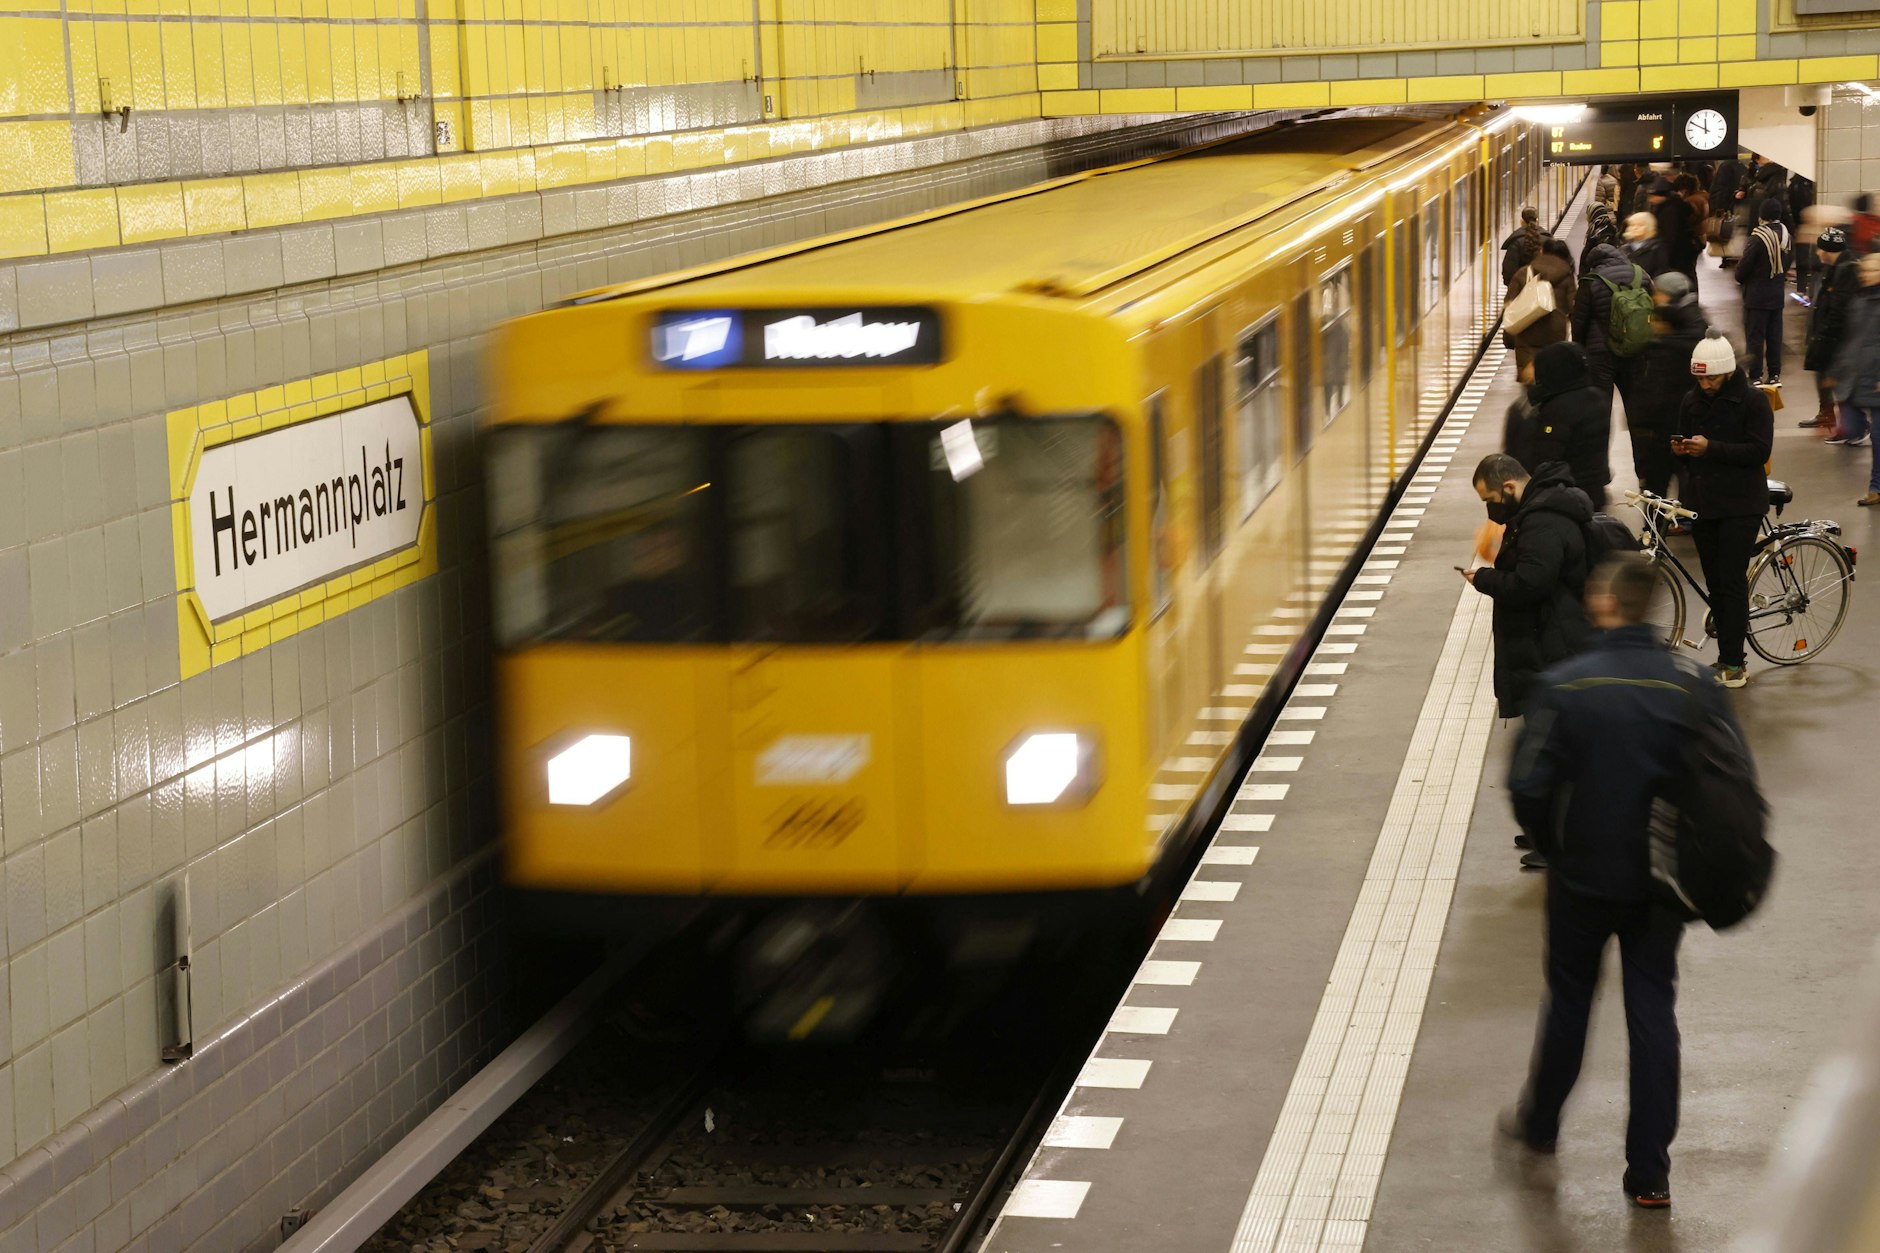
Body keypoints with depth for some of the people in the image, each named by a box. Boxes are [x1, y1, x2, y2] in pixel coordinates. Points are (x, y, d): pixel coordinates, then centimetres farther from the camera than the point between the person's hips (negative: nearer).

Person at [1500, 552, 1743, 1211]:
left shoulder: (1564, 686, -16)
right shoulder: (1694, 686, -11)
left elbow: (1528, 787, -16)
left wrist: (1554, 845, 3)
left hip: (1583, 877, -1)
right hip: (1663, 883, 1)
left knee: (1569, 998, 19)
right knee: (1654, 1010, 10)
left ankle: (1539, 1123, 38)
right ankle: (1650, 1171, 11)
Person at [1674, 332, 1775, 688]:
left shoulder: (1753, 401, -7)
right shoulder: (1692, 401, 9)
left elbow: (1759, 451, -14)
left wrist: (1711, 448, -22)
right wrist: (1681, 451, -7)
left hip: (1740, 504, -5)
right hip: (1702, 504, 5)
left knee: (1732, 581, -8)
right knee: (1714, 583, 7)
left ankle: (1732, 661, -3)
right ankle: (1728, 656, 15)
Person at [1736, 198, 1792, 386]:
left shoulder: (1758, 237, -19)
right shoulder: (1784, 234, 1)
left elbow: (1745, 264, -14)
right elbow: (1787, 263, 10)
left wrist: (1739, 279, 5)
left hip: (1757, 295, -6)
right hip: (1778, 293, 6)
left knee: (1754, 336, -1)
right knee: (1774, 335, 12)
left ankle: (1755, 376, -1)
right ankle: (1775, 375, 15)